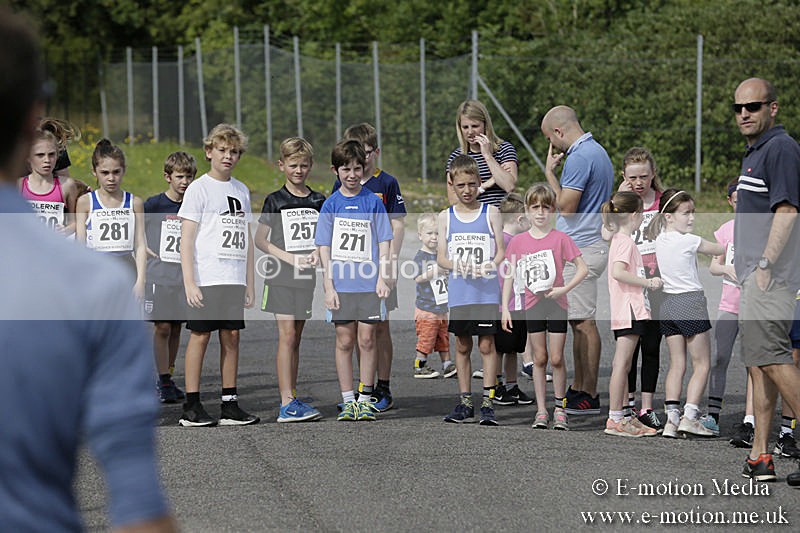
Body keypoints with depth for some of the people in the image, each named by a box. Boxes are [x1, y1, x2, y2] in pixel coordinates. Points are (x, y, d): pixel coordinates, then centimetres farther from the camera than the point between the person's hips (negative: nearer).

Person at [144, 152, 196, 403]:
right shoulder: (155, 204, -4)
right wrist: (144, 249, -5)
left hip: (185, 276, 4)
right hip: (159, 276, -4)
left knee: (176, 328, 8)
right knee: (162, 327, -6)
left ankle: (168, 378, 17)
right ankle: (163, 382, -1)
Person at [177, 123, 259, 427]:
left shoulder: (241, 190, 15)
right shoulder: (199, 188, -2)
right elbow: (186, 240, -7)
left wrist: (249, 284, 15)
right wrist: (189, 283, -14)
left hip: (234, 279, 5)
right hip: (206, 278, -5)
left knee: (231, 336, 4)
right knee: (200, 336, -4)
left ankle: (230, 405, 8)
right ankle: (191, 407, -1)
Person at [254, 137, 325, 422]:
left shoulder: (318, 201, 9)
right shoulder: (275, 201, -1)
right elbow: (260, 240, -1)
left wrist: (318, 253, -6)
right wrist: (289, 258, -12)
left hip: (307, 277, 4)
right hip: (281, 276, -4)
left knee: (296, 337, 8)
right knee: (287, 335, -10)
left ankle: (292, 399, 13)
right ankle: (287, 404, -15)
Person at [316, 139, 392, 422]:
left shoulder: (373, 202, 3)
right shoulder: (331, 204, 4)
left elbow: (384, 242, 4)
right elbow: (324, 247, 4)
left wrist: (382, 278, -4)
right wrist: (328, 285, -3)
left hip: (369, 283, 0)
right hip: (340, 283, 0)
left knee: (367, 340, 0)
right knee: (345, 341, 3)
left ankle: (366, 398, 9)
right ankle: (348, 401, 9)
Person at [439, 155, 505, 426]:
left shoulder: (490, 213, 4)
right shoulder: (446, 217, 8)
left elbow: (500, 251, 0)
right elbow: (441, 257, 4)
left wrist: (490, 266, -20)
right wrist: (456, 265, -17)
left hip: (487, 290, -2)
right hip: (458, 291, 2)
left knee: (487, 344, -3)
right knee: (462, 346, 7)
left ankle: (487, 402, 0)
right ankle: (465, 402, 14)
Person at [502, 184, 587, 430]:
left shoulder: (561, 238, -5)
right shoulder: (518, 241, 2)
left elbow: (583, 268, -4)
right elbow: (510, 276, 5)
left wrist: (564, 289, -15)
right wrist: (505, 308, -1)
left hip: (556, 304, -2)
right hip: (532, 305, 2)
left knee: (557, 359, -1)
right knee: (539, 358, 6)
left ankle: (559, 408, 13)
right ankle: (541, 411, 9)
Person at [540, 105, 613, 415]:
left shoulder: (580, 158, -17)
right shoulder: (596, 151, 16)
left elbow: (566, 206, -17)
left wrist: (550, 172, -9)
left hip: (581, 249, -11)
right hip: (583, 247, 11)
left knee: (584, 322, -7)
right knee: (579, 322, 15)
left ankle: (589, 396, -5)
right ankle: (579, 387, 21)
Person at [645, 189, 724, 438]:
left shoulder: (657, 240, 4)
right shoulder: (689, 241, -12)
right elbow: (721, 250, 1)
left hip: (667, 303, 6)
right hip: (691, 302, -6)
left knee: (676, 364, 8)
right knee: (702, 364, 1)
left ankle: (671, 418, -3)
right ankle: (690, 416, -9)